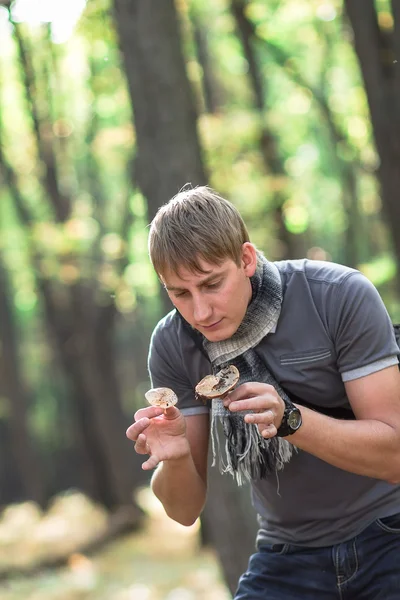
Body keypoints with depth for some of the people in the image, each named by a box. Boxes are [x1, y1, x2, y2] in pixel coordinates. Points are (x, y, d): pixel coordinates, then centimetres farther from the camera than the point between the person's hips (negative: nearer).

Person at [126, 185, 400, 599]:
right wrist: (175, 457, -26)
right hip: (289, 560, 3)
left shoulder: (339, 297, -18)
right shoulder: (172, 344, -7)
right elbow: (186, 510, -4)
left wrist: (288, 417, -33)